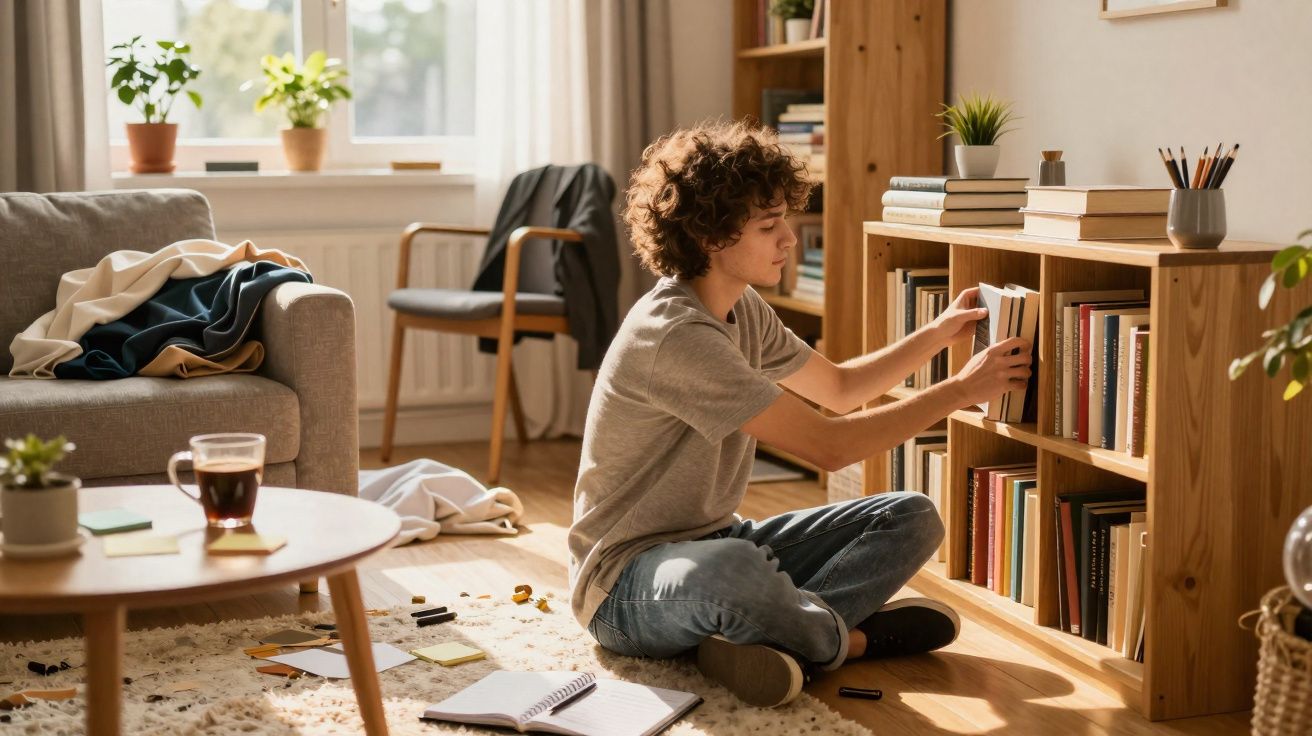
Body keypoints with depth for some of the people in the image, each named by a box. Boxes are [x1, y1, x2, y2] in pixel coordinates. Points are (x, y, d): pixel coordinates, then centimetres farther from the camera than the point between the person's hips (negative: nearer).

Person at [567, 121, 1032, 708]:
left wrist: (938, 334, 8)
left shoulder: (742, 309, 6)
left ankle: (768, 635, -21)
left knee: (912, 519, 0)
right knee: (727, 569, -44)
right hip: (629, 583, -9)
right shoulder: (674, 335, -25)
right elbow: (827, 446, -25)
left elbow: (839, 388, 22)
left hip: (715, 543, 9)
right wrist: (961, 389, -17)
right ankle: (849, 637, -12)